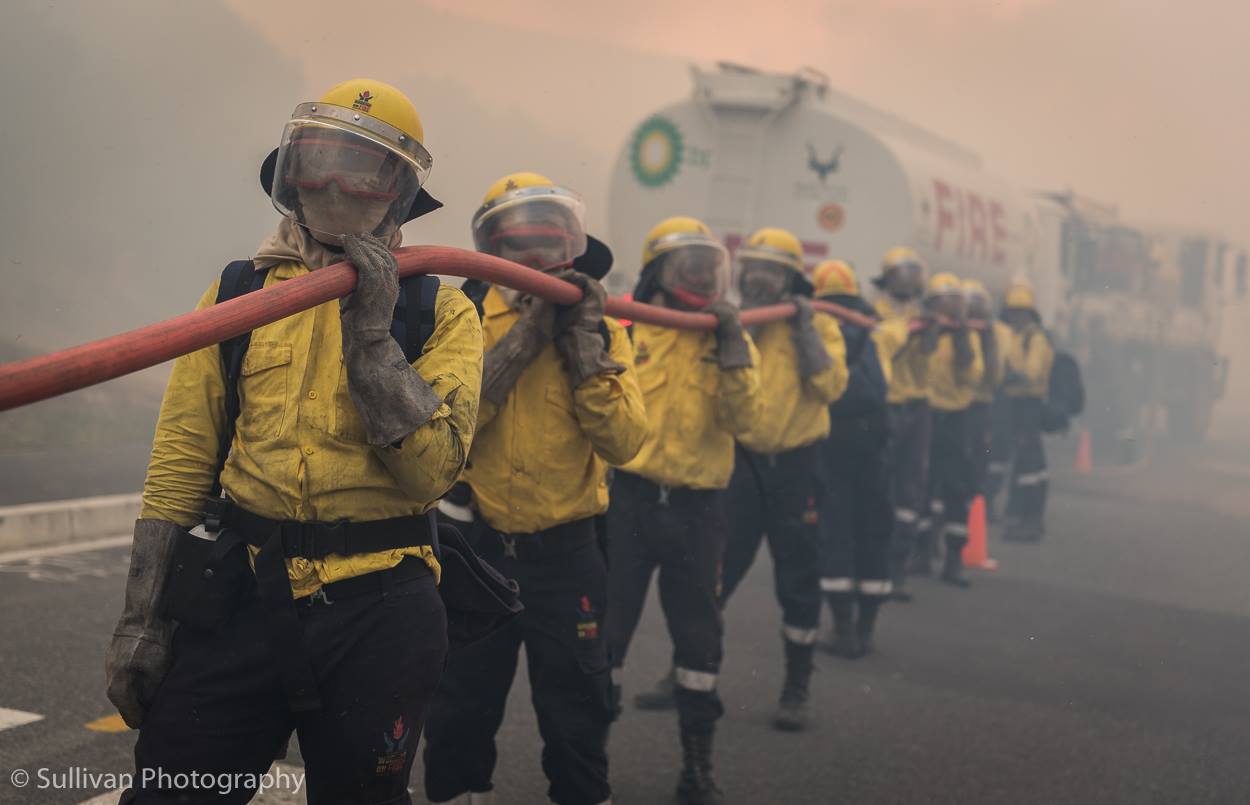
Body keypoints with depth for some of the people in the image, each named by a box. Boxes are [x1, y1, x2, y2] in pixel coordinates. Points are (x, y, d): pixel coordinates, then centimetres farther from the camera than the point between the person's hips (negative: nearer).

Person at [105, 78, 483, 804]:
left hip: (376, 612, -1)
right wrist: (142, 619, 1)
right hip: (239, 597, 2)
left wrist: (371, 334, -19)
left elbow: (433, 466, -13)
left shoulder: (441, 312, 1)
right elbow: (181, 463, 5)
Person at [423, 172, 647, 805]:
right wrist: (523, 338, -20)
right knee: (460, 712, 13)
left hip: (565, 555, 0)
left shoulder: (603, 329, 0)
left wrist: (584, 345, -18)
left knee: (576, 716, 10)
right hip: (477, 544, 0)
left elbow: (623, 442, -11)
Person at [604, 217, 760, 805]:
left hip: (699, 507, 3)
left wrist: (731, 352, -16)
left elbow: (740, 420, -7)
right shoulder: (627, 330, -1)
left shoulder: (732, 338, 5)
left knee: (699, 634, 11)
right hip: (629, 497, -2)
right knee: (607, 626, 2)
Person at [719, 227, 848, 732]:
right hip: (740, 460, 2)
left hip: (795, 464, -2)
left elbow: (831, 386, -16)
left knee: (798, 581, 5)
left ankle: (796, 691, 18)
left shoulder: (819, 325, -1)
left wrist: (805, 328, -17)